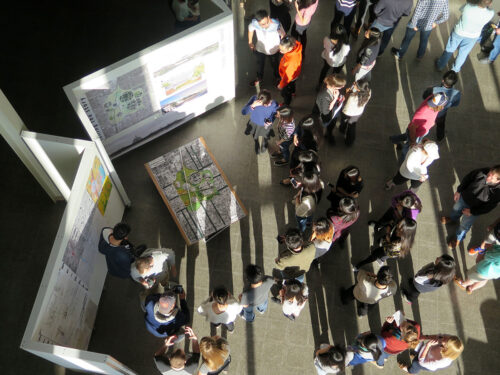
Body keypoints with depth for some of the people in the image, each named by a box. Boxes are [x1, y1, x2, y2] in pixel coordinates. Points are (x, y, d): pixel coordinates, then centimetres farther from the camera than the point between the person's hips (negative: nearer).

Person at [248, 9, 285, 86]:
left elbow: (283, 35, -19)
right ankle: (259, 78, 60)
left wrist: (280, 47, -5)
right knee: (260, 64, 29)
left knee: (275, 65, 27)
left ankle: (277, 78, 59)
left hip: (273, 50, -2)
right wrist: (250, 42, 4)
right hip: (259, 49, 2)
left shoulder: (276, 25, -39)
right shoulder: (254, 23, -32)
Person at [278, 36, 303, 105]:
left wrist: (281, 85, -18)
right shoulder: (294, 45, -31)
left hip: (289, 78, -7)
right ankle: (292, 92, 74)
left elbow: (287, 75, -32)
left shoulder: (292, 60, -51)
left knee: (285, 92, 24)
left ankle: (286, 104, 55)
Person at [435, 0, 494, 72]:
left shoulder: (468, 7, -36)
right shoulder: (490, 14, -30)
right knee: (463, 53, 24)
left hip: (458, 32, -1)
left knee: (450, 49, 22)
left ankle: (440, 65, 41)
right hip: (472, 37, 1)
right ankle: (455, 69, 44)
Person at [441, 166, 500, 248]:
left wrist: (472, 211, -16)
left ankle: (458, 238, 52)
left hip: (474, 208, -3)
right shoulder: (482, 172, -31)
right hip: (464, 197, 3)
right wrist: (459, 191, -2)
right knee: (456, 209, 33)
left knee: (464, 225, 20)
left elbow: (488, 207, -21)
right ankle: (452, 218, 70)